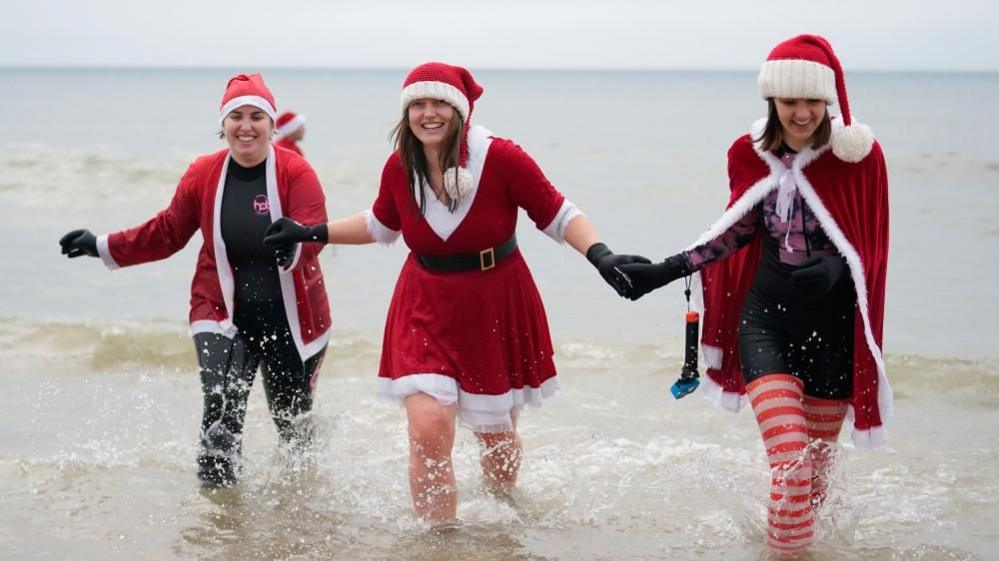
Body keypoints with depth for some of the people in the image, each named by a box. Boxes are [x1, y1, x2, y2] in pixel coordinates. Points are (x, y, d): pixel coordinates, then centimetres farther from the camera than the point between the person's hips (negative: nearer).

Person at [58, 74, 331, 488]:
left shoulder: (296, 172, -12)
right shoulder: (203, 174, -1)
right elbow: (166, 233, 8)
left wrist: (292, 245, -47)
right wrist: (102, 247, 3)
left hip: (290, 318, -1)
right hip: (222, 314, 1)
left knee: (293, 421, 13)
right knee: (221, 408, -19)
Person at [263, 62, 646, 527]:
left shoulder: (500, 158, -19)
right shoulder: (399, 168, -6)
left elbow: (559, 216, -11)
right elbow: (381, 225, 14)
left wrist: (601, 257, -27)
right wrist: (311, 233, 11)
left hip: (497, 310, -1)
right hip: (427, 309, 2)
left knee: (496, 434, 15)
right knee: (429, 428, -15)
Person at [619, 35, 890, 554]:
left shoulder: (859, 156, -8)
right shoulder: (752, 155, -1)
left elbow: (870, 248, -3)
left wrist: (833, 268, -20)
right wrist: (666, 271, 6)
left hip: (832, 327, 0)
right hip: (766, 320, 0)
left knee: (816, 466, 13)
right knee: (790, 465, -15)